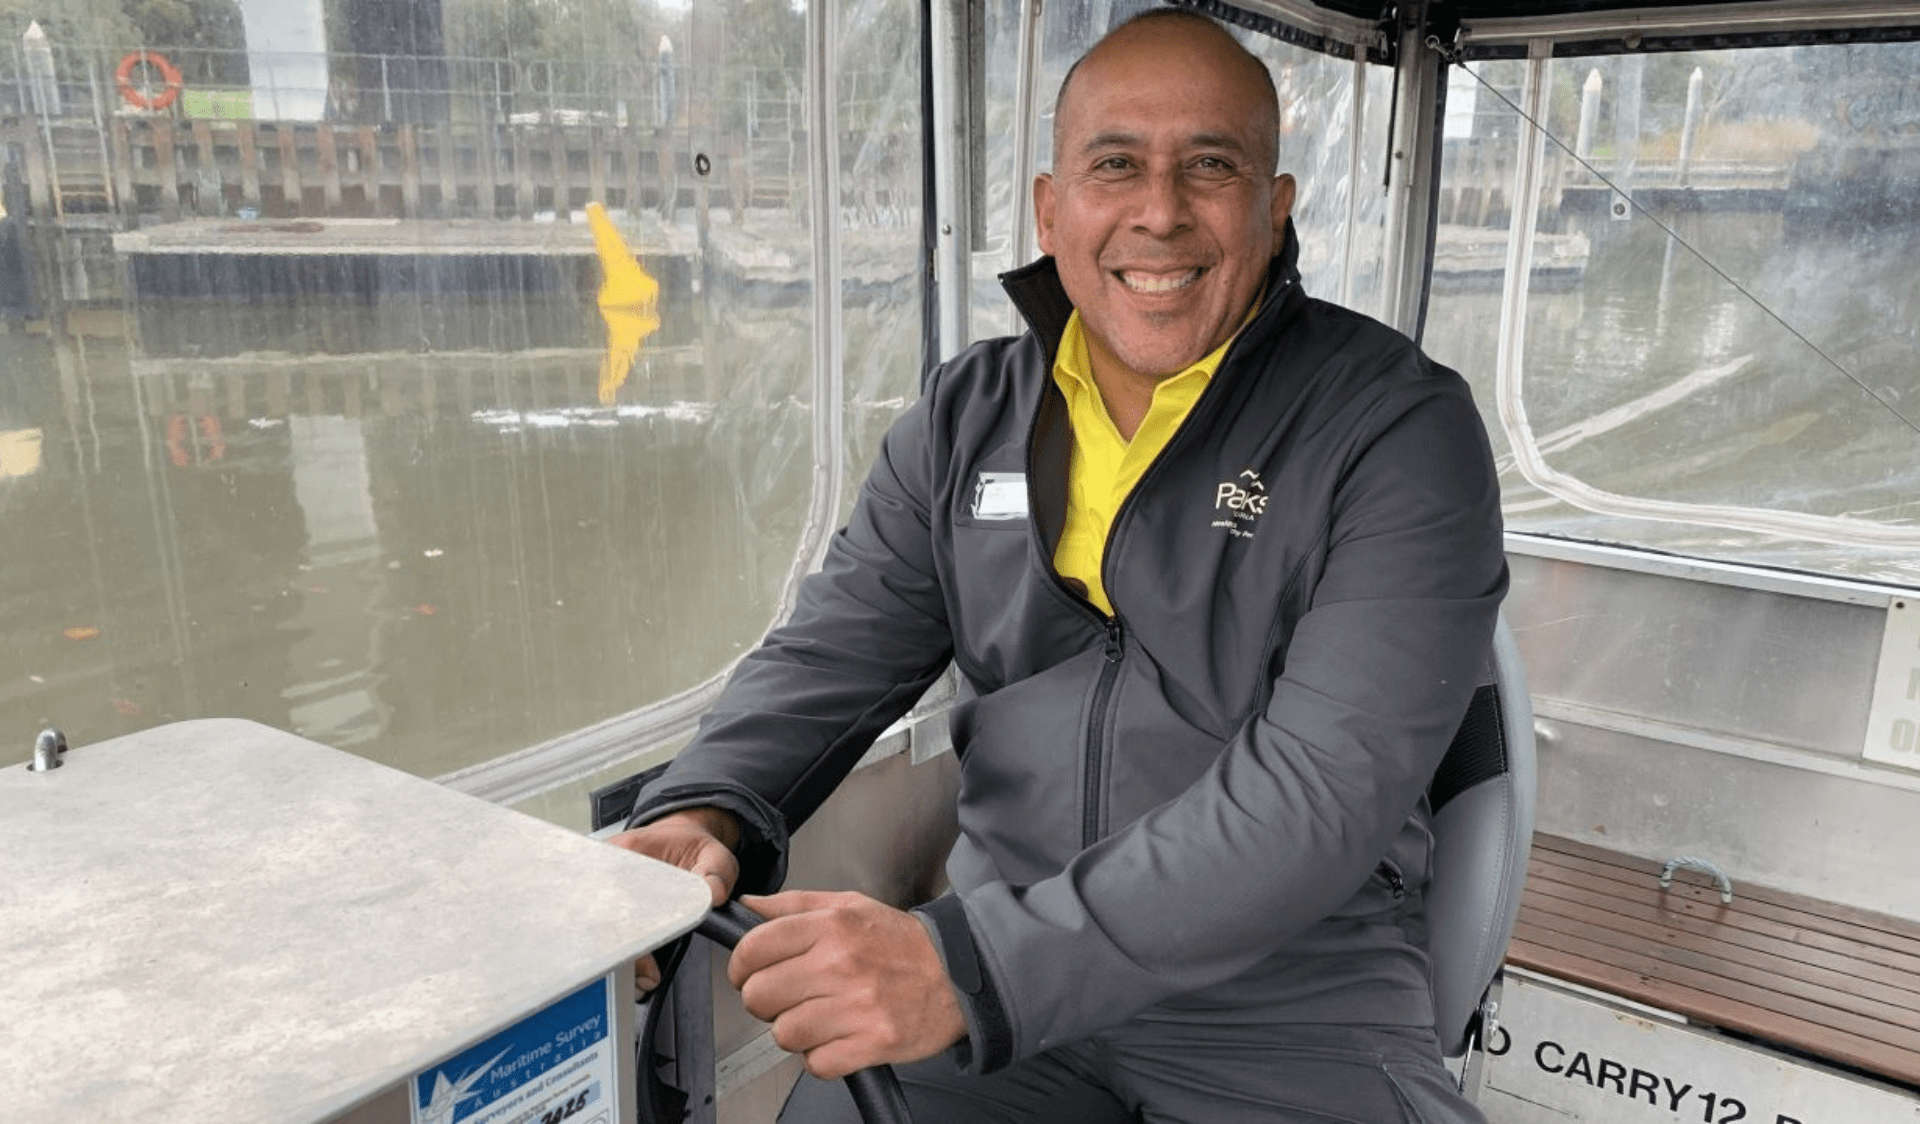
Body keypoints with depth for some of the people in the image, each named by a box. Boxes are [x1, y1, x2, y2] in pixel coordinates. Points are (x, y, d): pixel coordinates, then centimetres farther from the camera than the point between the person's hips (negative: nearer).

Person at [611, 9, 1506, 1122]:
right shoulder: (969, 415, 4)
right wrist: (706, 813, -17)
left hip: (1297, 1003, -2)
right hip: (1000, 962, 3)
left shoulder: (1400, 428, -11)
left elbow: (1326, 786, -22)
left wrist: (972, 964, -31)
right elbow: (837, 648, 5)